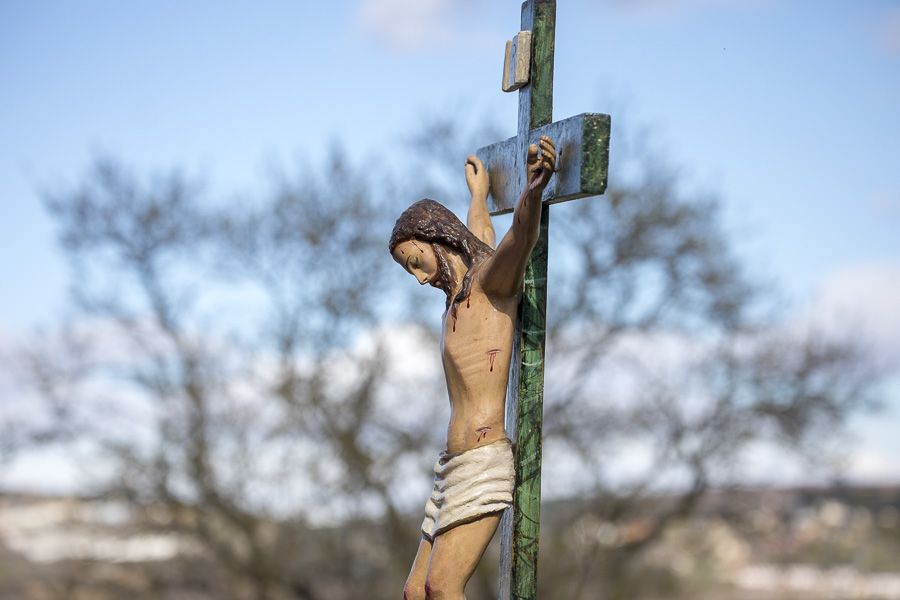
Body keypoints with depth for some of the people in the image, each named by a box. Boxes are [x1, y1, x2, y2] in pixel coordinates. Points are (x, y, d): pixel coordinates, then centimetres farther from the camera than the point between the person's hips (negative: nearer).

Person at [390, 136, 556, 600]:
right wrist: (478, 195, 61)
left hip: (483, 460, -10)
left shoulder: (493, 277, -3)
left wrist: (534, 187, -46)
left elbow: (522, 235, -26)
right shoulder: (459, 292, 21)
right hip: (454, 468, 10)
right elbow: (481, 233, 43)